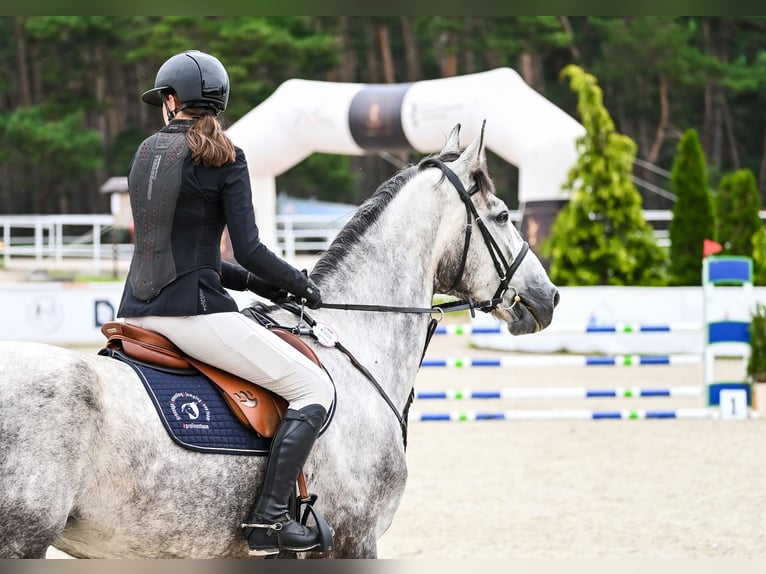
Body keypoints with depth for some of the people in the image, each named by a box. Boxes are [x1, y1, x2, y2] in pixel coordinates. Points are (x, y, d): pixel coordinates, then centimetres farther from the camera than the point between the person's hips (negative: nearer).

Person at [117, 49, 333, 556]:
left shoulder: (146, 154, 15)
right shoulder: (224, 158, -5)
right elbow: (248, 249, -10)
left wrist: (255, 282, 20)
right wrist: (301, 285, 8)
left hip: (138, 313, 7)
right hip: (191, 311, -7)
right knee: (315, 388, -3)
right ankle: (270, 518, -14)